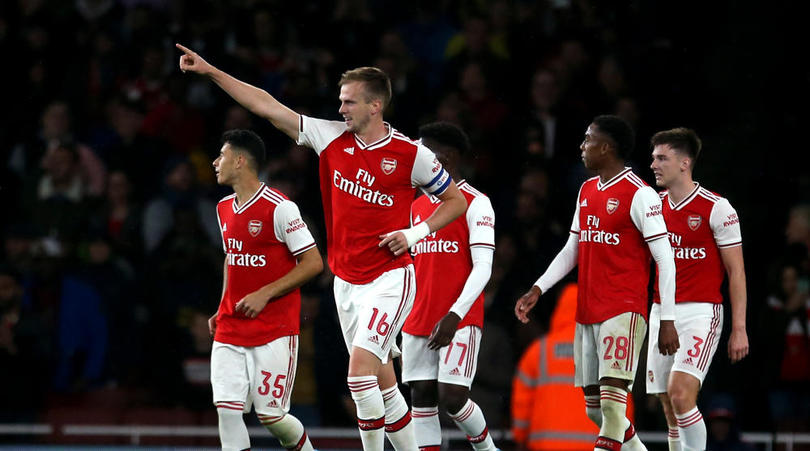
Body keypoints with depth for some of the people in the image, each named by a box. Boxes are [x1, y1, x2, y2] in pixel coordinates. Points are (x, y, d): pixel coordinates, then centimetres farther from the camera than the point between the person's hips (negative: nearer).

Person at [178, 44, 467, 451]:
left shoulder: (411, 155, -8)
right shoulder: (332, 138, 3)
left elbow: (455, 200, 4)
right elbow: (267, 107, 3)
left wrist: (416, 233, -10)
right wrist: (210, 71, 0)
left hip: (389, 279, -5)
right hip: (346, 281, 5)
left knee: (360, 366, -20)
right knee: (379, 382, 9)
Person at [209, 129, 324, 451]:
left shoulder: (279, 208, -12)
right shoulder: (224, 208, 11)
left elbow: (313, 263, -11)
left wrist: (265, 294, -16)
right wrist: (222, 310, 14)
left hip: (274, 329, -6)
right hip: (230, 329, 6)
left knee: (269, 413, -5)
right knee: (226, 408, -8)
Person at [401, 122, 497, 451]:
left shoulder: (475, 204, -5)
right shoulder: (416, 207, 17)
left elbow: (483, 267, -11)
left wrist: (454, 315, -21)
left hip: (459, 321, -7)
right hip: (418, 322, 7)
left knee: (451, 397, -12)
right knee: (422, 398, 2)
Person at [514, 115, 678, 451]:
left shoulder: (639, 195, -10)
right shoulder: (586, 191, 15)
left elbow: (665, 259, -11)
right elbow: (571, 250, 23)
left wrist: (667, 320, -14)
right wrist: (537, 290, 12)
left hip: (624, 310, -8)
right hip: (587, 312, 8)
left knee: (611, 401, -17)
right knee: (594, 407, 10)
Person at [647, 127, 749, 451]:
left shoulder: (717, 208, -7)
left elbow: (736, 271, -5)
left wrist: (739, 329, -9)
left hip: (700, 312, -6)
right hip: (661, 312, 6)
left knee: (680, 393, -21)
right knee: (669, 406, 3)